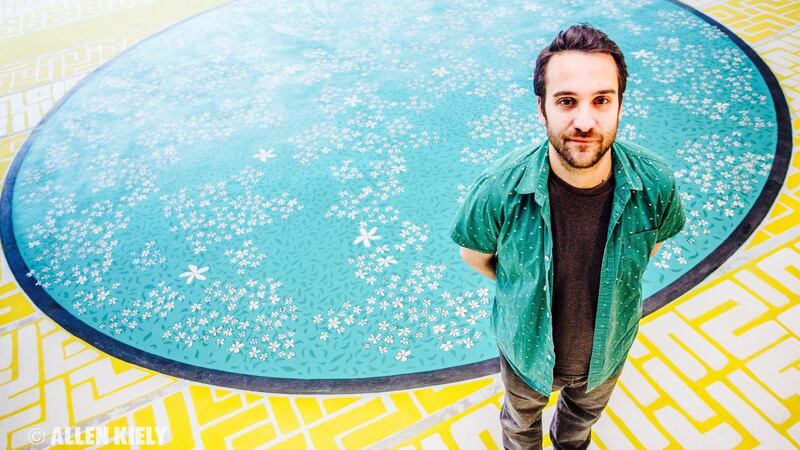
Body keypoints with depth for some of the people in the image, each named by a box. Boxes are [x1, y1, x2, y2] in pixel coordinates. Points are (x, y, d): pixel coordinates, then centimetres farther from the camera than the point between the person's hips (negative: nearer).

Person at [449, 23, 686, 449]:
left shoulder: (656, 184, -27)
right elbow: (474, 255, -14)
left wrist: (610, 284, -5)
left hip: (607, 353, 3)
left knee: (586, 413, 37)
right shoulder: (499, 190, -35)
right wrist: (524, 289, -8)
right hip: (527, 351, -2)